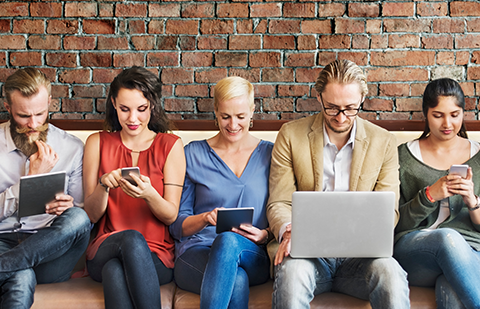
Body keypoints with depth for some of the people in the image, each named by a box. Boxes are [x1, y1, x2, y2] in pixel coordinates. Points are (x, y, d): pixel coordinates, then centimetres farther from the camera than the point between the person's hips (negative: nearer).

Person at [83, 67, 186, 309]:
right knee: (131, 238, -36)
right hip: (104, 250, 1)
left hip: (156, 255, -1)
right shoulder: (98, 143, 11)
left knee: (115, 270, -37)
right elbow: (92, 216, 8)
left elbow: (171, 216, 1)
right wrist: (103, 185, -14)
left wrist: (149, 194, -20)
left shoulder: (170, 145, 7)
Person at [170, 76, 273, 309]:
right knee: (237, 281, -39)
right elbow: (177, 224, 10)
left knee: (228, 240, -38)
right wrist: (205, 218, -12)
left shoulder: (270, 154, 13)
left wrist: (264, 235, -9)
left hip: (253, 257, 1)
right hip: (196, 252, -1)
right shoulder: (193, 154, 12)